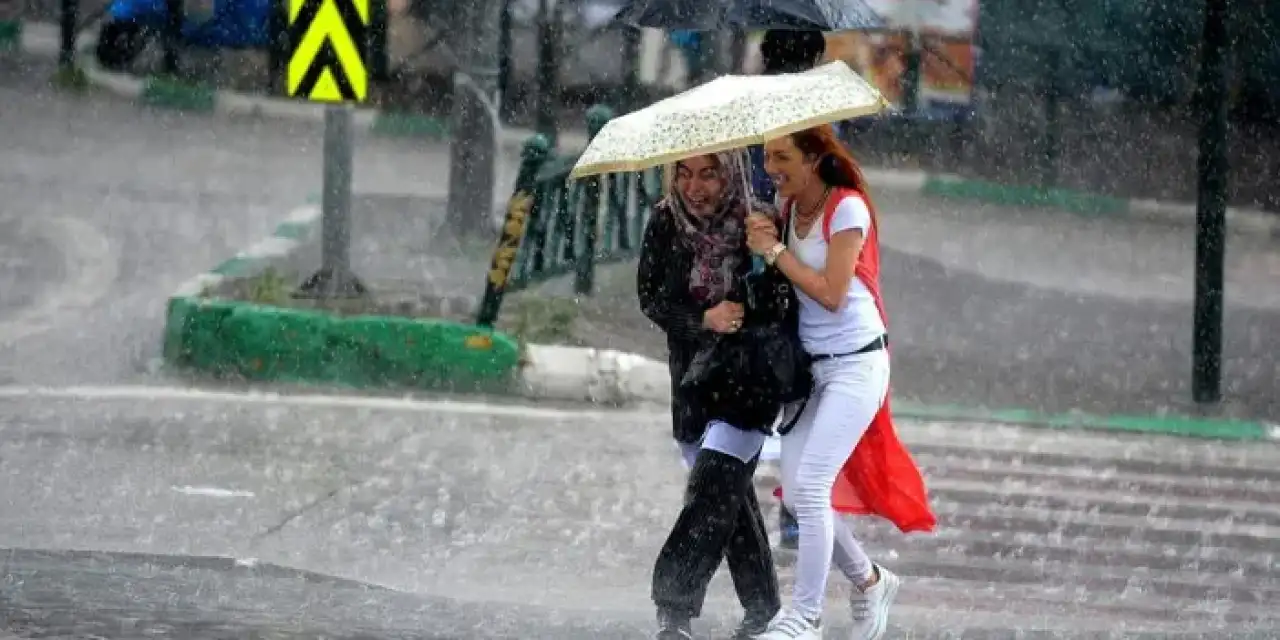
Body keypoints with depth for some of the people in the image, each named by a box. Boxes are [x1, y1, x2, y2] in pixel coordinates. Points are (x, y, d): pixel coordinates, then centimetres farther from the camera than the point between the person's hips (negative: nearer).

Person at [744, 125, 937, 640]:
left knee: (810, 485, -15)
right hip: (810, 365, 8)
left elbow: (831, 293, -19)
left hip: (856, 364, -8)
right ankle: (870, 582, 26)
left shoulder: (847, 209, -14)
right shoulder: (789, 208, 7)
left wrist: (775, 251, -15)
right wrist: (764, 239, -9)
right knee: (796, 493, 5)